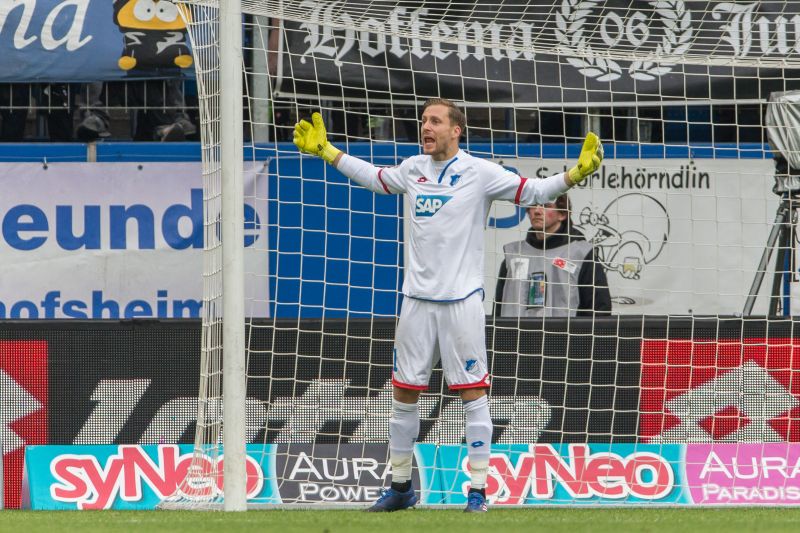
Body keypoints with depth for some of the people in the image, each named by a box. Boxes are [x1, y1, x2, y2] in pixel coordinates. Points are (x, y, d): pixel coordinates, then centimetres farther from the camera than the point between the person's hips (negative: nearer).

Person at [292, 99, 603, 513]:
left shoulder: (479, 172, -6)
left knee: (473, 394, -4)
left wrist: (577, 173, -21)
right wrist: (325, 151, 30)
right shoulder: (413, 169, 8)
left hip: (461, 301, -5)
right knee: (404, 394, 8)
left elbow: (532, 192, -6)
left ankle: (478, 490, 1)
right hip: (418, 300, 5)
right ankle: (400, 486, 20)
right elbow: (376, 179, 27)